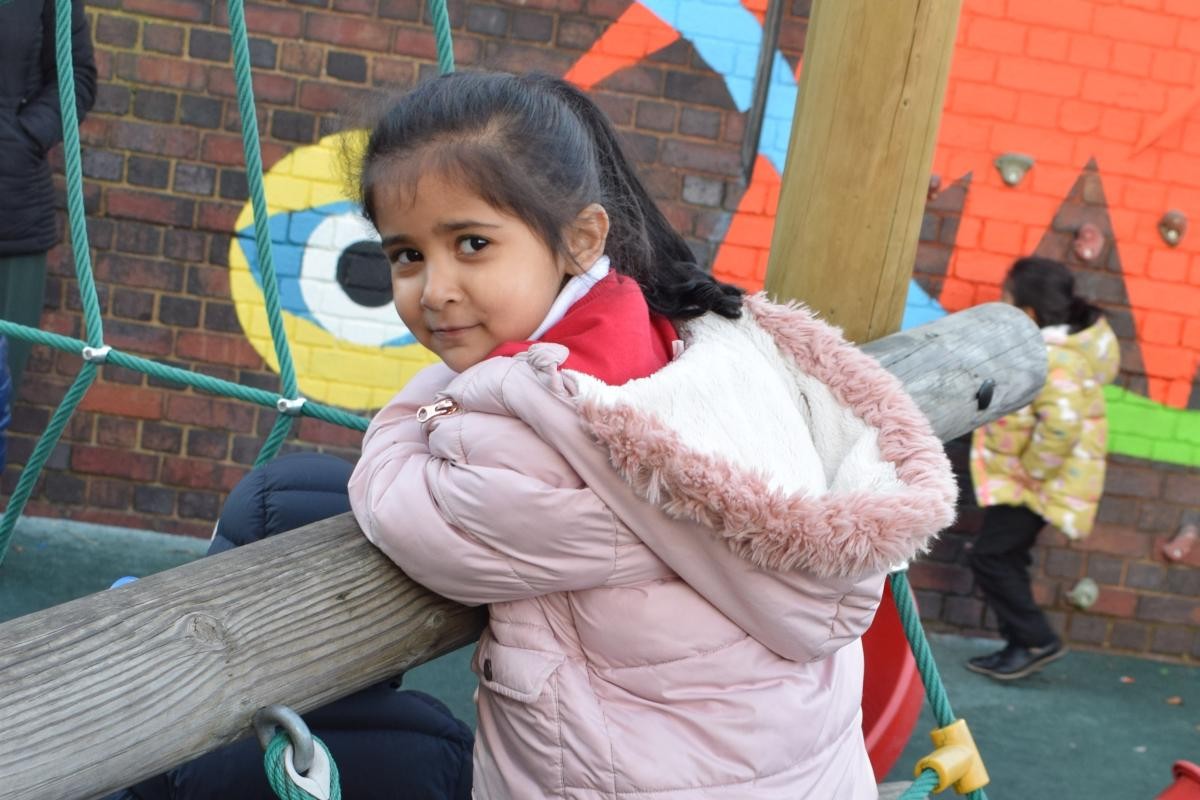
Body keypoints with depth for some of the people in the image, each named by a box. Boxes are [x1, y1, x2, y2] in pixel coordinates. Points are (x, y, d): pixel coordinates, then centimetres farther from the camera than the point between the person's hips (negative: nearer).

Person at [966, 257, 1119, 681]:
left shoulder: (1051, 359, -26)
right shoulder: (1048, 341, 5)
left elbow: (1061, 424, -36)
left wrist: (1032, 472, -23)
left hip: (1035, 482, -10)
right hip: (1022, 476, 10)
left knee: (991, 556, -6)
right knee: (1004, 558, 14)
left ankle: (1037, 641, 5)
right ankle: (1021, 645, 23)